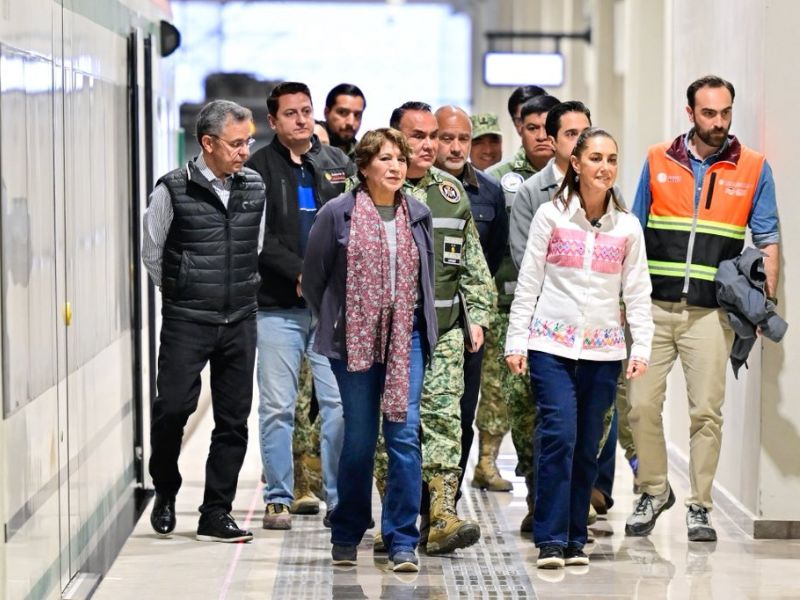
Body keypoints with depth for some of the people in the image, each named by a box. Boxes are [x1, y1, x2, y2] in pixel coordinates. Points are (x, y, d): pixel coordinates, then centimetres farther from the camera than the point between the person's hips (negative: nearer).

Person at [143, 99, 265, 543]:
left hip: (240, 322, 4)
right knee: (173, 407, -7)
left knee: (234, 419, 4)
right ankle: (165, 493, 19)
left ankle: (216, 514, 12)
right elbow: (151, 253, 4)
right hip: (186, 322, -4)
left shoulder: (254, 187, 6)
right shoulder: (173, 190, -7)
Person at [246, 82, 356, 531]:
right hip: (279, 306, -2)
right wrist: (299, 272, -14)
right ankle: (279, 498, 11)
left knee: (340, 404, -1)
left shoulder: (339, 164, 12)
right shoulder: (260, 167, 4)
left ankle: (340, 498, 7)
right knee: (277, 406, 1)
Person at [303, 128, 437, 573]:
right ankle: (347, 536, 21)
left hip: (406, 337, 2)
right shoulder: (337, 214, -2)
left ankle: (403, 540, 1)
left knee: (405, 433, -5)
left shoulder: (419, 215, 7)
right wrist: (335, 323, 10)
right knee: (359, 439, 5)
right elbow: (314, 277, 6)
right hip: (355, 339, -2)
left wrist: (421, 322, 13)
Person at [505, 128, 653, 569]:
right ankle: (551, 540, -10)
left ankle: (575, 539, 12)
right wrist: (516, 341, -2)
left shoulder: (627, 227, 7)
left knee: (587, 445, 4)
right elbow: (528, 283, 2)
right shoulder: (551, 216, 1)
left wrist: (641, 346, -1)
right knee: (559, 436, -13)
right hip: (552, 345, -2)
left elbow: (637, 292, 8)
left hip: (603, 350, 2)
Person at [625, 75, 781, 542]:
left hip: (711, 312, -1)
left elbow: (768, 241, 6)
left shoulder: (754, 169, 4)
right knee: (642, 405, 0)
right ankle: (654, 491, 19)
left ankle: (700, 507, 11)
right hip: (655, 307, 1)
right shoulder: (658, 162, 7)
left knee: (706, 411, 0)